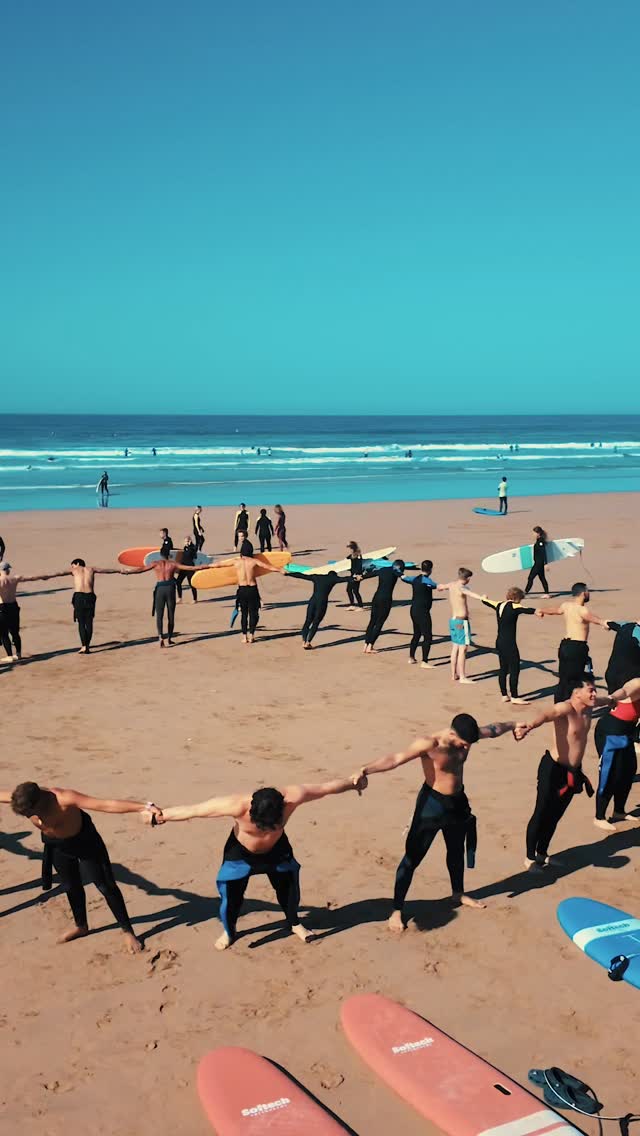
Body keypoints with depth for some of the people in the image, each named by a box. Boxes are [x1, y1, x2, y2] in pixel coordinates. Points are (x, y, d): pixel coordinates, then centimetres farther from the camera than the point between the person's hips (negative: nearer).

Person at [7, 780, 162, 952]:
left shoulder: (64, 799, -44)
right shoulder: (23, 800, -26)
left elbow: (107, 804, -54)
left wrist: (144, 807, -63)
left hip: (84, 840, -5)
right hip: (56, 845, 5)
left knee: (106, 885, 2)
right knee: (71, 886, 21)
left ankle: (127, 931, 17)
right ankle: (81, 926, 44)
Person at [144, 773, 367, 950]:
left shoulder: (292, 796, -41)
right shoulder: (236, 805, -46)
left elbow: (325, 788, -24)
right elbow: (192, 810, -36)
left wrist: (353, 783, -9)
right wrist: (159, 817, -28)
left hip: (276, 849, 2)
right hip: (241, 851, -2)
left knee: (289, 886, 17)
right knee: (230, 893, 1)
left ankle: (294, 923, 47)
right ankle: (228, 932, 33)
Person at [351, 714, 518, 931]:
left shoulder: (467, 736, -8)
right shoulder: (429, 744, -29)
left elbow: (492, 729, 13)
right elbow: (396, 759, -40)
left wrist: (512, 725, 31)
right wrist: (365, 770, -54)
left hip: (457, 801, 7)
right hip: (432, 803, -7)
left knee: (457, 850, 26)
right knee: (413, 857, -2)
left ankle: (458, 893, 50)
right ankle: (396, 910, 6)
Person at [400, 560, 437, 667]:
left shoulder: (415, 579, 9)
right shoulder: (426, 580, -15)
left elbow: (404, 578, 28)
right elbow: (437, 586, -27)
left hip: (413, 610, 9)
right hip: (422, 612, -9)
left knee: (417, 634, 23)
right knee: (428, 636, -5)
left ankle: (411, 657, 31)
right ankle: (424, 662, -8)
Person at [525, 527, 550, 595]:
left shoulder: (541, 541, -17)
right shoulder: (538, 541, 10)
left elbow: (544, 553, -19)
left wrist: (545, 563, -22)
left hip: (539, 563, -10)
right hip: (538, 563, 10)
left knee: (531, 578, -7)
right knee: (542, 578, 13)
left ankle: (525, 593, -4)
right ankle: (546, 594, 17)